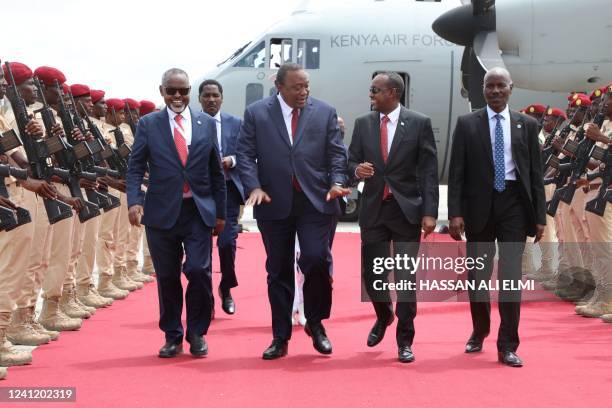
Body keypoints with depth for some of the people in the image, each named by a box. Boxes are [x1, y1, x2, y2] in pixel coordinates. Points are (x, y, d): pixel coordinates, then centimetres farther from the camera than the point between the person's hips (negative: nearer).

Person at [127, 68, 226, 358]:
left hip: (199, 211, 0)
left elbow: (216, 171, 10)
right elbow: (135, 167, 0)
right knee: (167, 276, 6)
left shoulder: (207, 124, 7)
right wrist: (134, 201, -16)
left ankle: (197, 333, 11)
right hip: (162, 212, 0)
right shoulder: (148, 124, 3)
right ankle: (172, 336, 21)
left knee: (199, 270, -9)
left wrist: (220, 212, 9)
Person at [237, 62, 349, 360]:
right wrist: (254, 187, -12)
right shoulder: (256, 113, 4)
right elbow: (245, 154, 2)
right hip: (274, 203, 1)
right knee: (278, 271, 7)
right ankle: (280, 338, 17)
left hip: (315, 202, 0)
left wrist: (336, 183, -11)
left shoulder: (325, 112, 6)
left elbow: (337, 154, 5)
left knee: (316, 259, -13)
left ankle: (315, 323, 12)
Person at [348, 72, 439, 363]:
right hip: (373, 209, 3)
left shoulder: (419, 123, -3)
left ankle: (405, 340, 13)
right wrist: (357, 170, -14)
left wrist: (429, 212, -12)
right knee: (370, 273, 6)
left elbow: (429, 171, -5)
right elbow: (351, 161, 11)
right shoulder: (363, 124, 6)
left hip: (407, 210, -3)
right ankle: (383, 316, 37)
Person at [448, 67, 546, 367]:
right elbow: (456, 172, -1)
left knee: (511, 275, -2)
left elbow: (536, 172, 6)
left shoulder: (527, 125, 6)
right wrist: (455, 213, -9)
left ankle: (507, 346, 4)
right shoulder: (467, 124, 3)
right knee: (478, 275, 11)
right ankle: (479, 333, 32)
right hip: (479, 205, 0)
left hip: (514, 204, 0)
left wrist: (540, 216, 1)